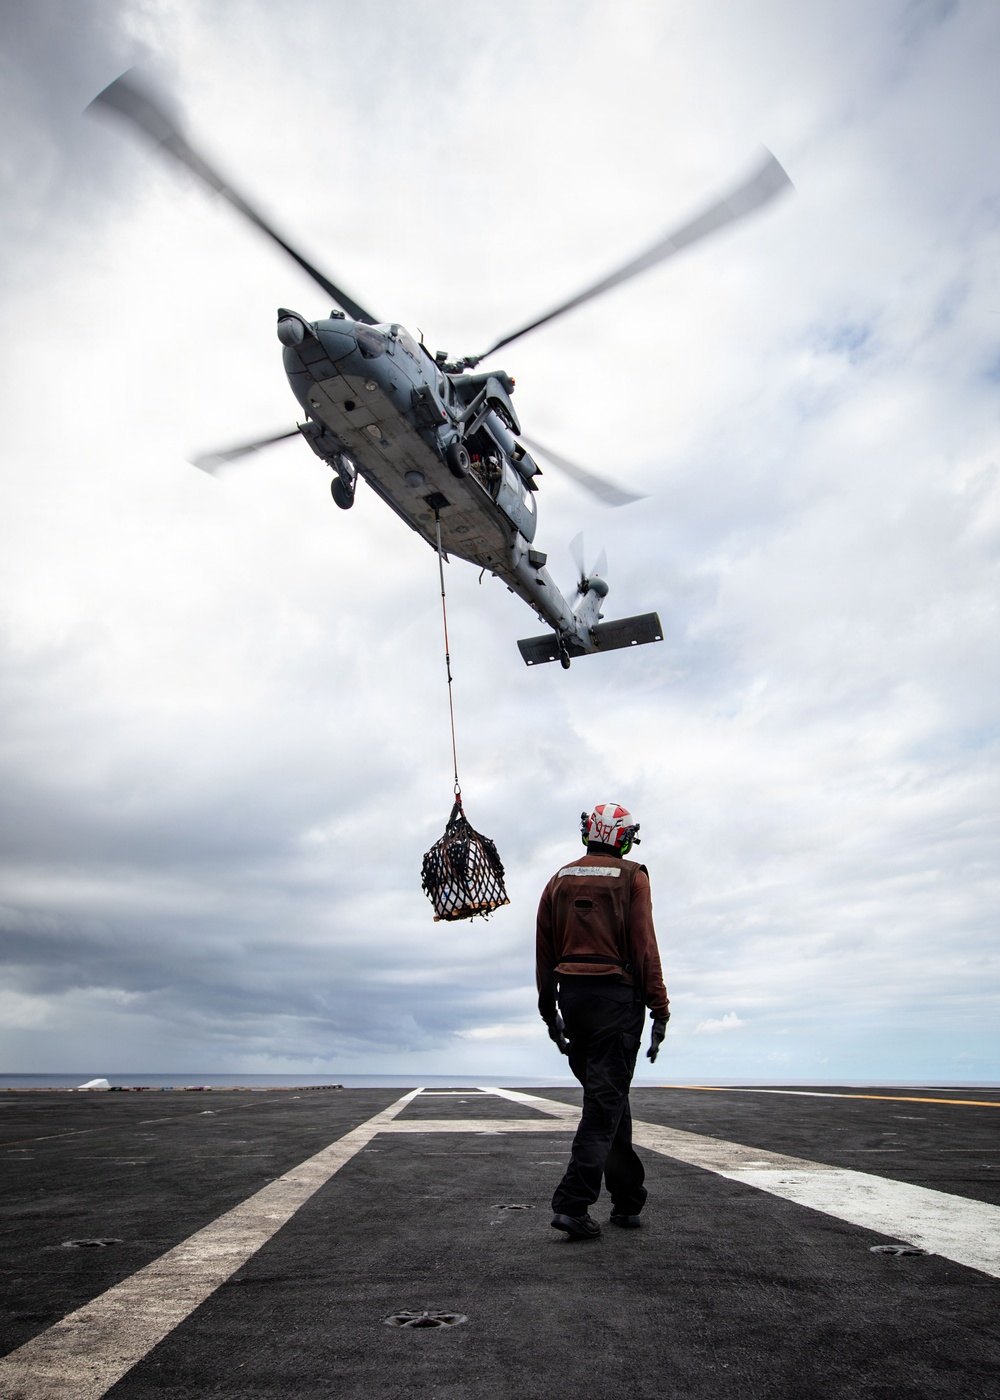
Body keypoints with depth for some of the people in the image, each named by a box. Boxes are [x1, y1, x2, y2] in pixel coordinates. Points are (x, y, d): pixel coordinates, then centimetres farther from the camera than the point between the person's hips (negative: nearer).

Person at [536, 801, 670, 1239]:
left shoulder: (560, 880, 11)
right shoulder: (632, 877, -2)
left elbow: (544, 952, 10)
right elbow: (644, 946, -10)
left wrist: (550, 1012, 16)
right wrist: (659, 1010, -7)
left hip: (572, 995, 5)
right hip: (616, 995, -5)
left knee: (606, 1094, 16)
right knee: (605, 1100, -2)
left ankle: (628, 1199, 23)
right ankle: (572, 1204, -9)